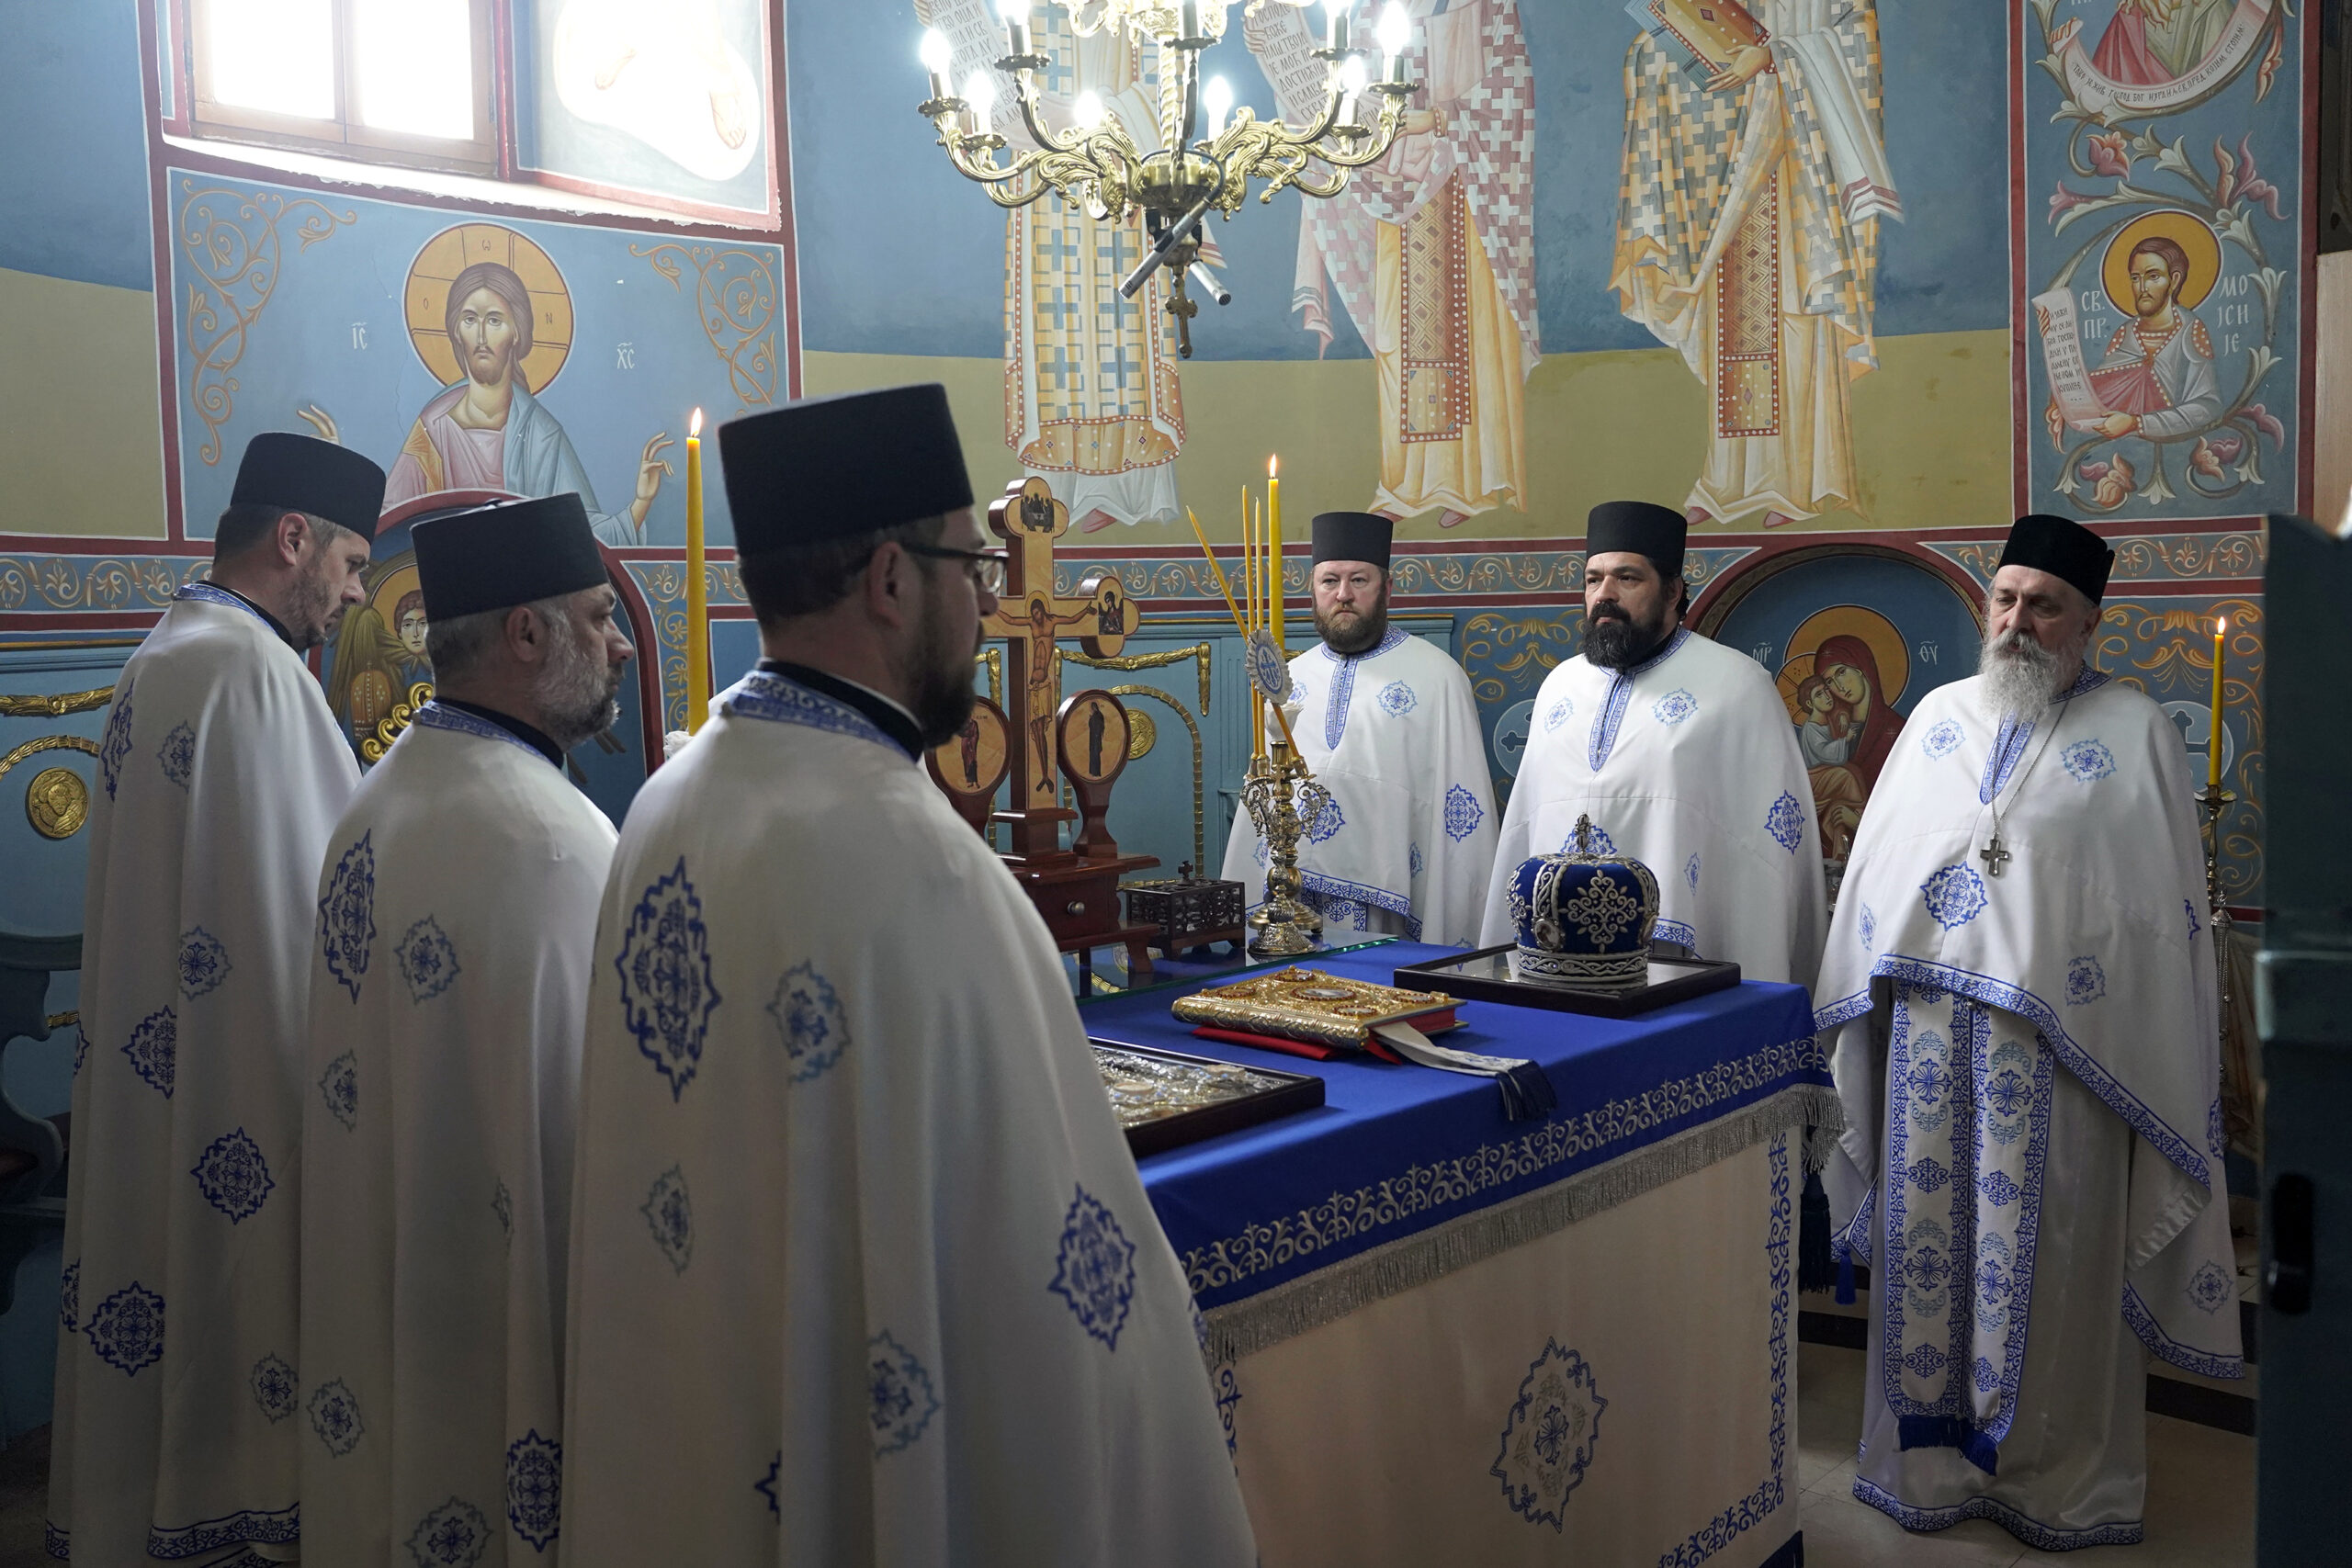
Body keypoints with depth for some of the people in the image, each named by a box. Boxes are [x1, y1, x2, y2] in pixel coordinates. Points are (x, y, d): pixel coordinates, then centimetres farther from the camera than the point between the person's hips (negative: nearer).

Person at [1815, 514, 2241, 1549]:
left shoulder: (2135, 733, 2)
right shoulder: (1940, 715, 13)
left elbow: (2166, 908, 0)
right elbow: (1873, 867, 14)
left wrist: (2157, 1052, -5)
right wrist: (1860, 1009, 11)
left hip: (2060, 1039, -3)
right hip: (1928, 1025, 4)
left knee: (2045, 1255, 2)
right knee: (1927, 1233, 8)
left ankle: (2057, 1475, 19)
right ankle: (1929, 1456, 23)